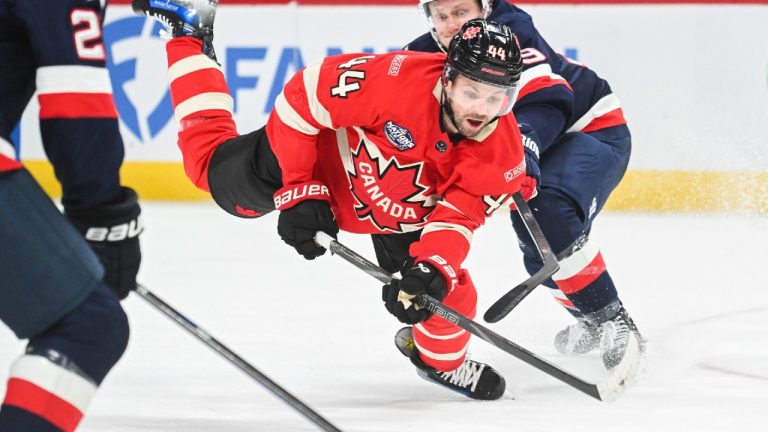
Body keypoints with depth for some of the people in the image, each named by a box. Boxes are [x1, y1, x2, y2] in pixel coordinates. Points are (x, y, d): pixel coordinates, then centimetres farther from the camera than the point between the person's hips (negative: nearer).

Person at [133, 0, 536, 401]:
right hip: (325, 156, -3)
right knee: (213, 167, 17)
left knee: (449, 292, -4)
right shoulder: (398, 79, -41)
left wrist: (430, 271, -46)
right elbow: (306, 94, -31)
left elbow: (456, 220, -26)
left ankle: (442, 359, 33)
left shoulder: (502, 151, -30)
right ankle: (190, 35, 35)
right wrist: (300, 190, -30)